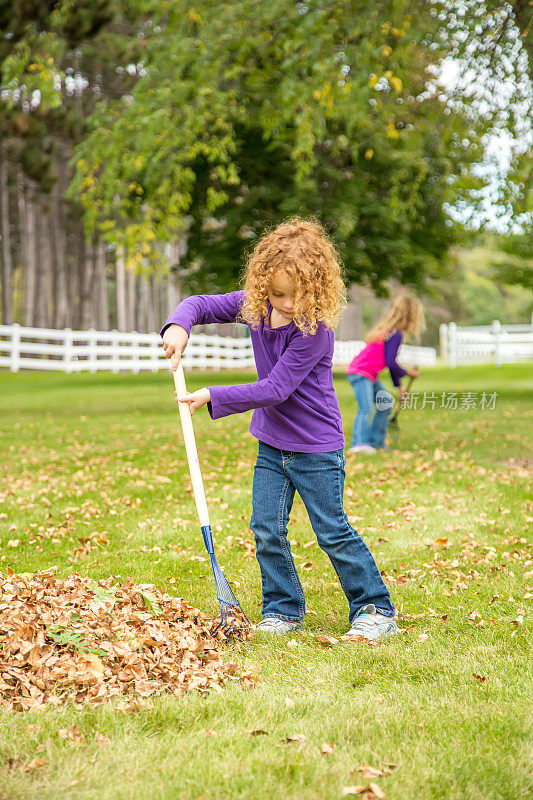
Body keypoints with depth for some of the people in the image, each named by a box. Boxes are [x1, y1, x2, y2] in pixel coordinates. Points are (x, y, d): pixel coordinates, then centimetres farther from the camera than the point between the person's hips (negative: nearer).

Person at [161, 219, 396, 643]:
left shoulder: (315, 327, -25)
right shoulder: (257, 305, -5)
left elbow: (275, 388, -27)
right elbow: (202, 304, 4)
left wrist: (212, 397, -27)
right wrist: (179, 326, -19)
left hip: (316, 447, -6)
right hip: (273, 441, 6)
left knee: (334, 534, 1)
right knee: (267, 530, 5)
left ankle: (375, 608, 15)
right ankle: (284, 611, 20)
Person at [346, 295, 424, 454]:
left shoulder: (389, 331, 14)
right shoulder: (396, 334, -17)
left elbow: (391, 363, 23)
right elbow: (391, 363, -21)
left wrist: (399, 386, 25)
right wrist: (408, 373, -4)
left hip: (370, 375, 11)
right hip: (360, 372, -11)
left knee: (386, 403, 17)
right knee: (366, 407, -23)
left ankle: (376, 441, 24)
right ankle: (359, 443, -33)